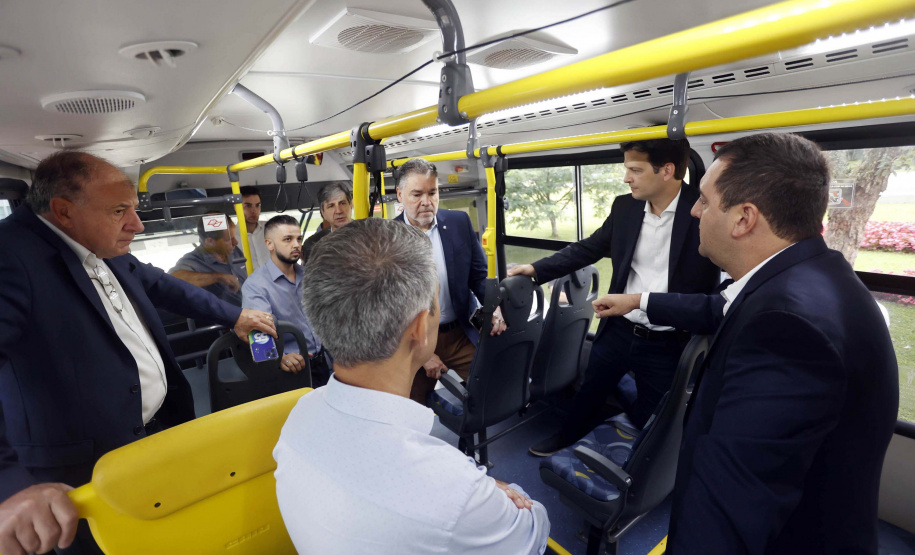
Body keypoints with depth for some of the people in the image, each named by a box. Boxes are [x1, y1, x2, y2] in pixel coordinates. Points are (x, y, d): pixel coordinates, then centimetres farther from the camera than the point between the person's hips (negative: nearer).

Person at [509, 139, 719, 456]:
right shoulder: (625, 207, -2)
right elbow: (589, 248, 6)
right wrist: (537, 269, 0)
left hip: (668, 346, -3)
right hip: (618, 331, 4)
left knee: (649, 420, 17)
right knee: (588, 393, 22)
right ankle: (565, 437, 49)